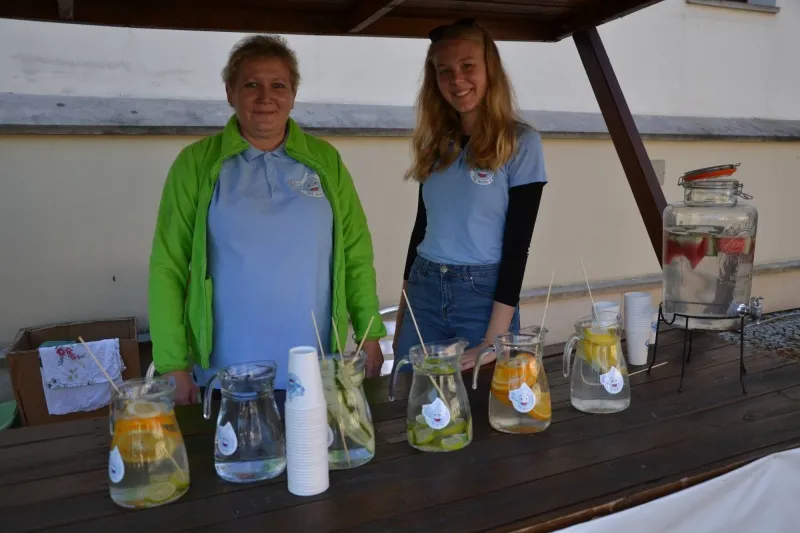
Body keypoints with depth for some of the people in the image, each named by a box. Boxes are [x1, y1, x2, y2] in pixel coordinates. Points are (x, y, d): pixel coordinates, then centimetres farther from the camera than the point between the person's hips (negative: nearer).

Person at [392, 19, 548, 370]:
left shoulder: (521, 142, -7)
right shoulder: (435, 142, 7)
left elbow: (517, 244, -11)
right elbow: (422, 227, 12)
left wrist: (494, 340, -15)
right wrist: (401, 313, 14)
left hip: (484, 294, -4)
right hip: (424, 290, 5)